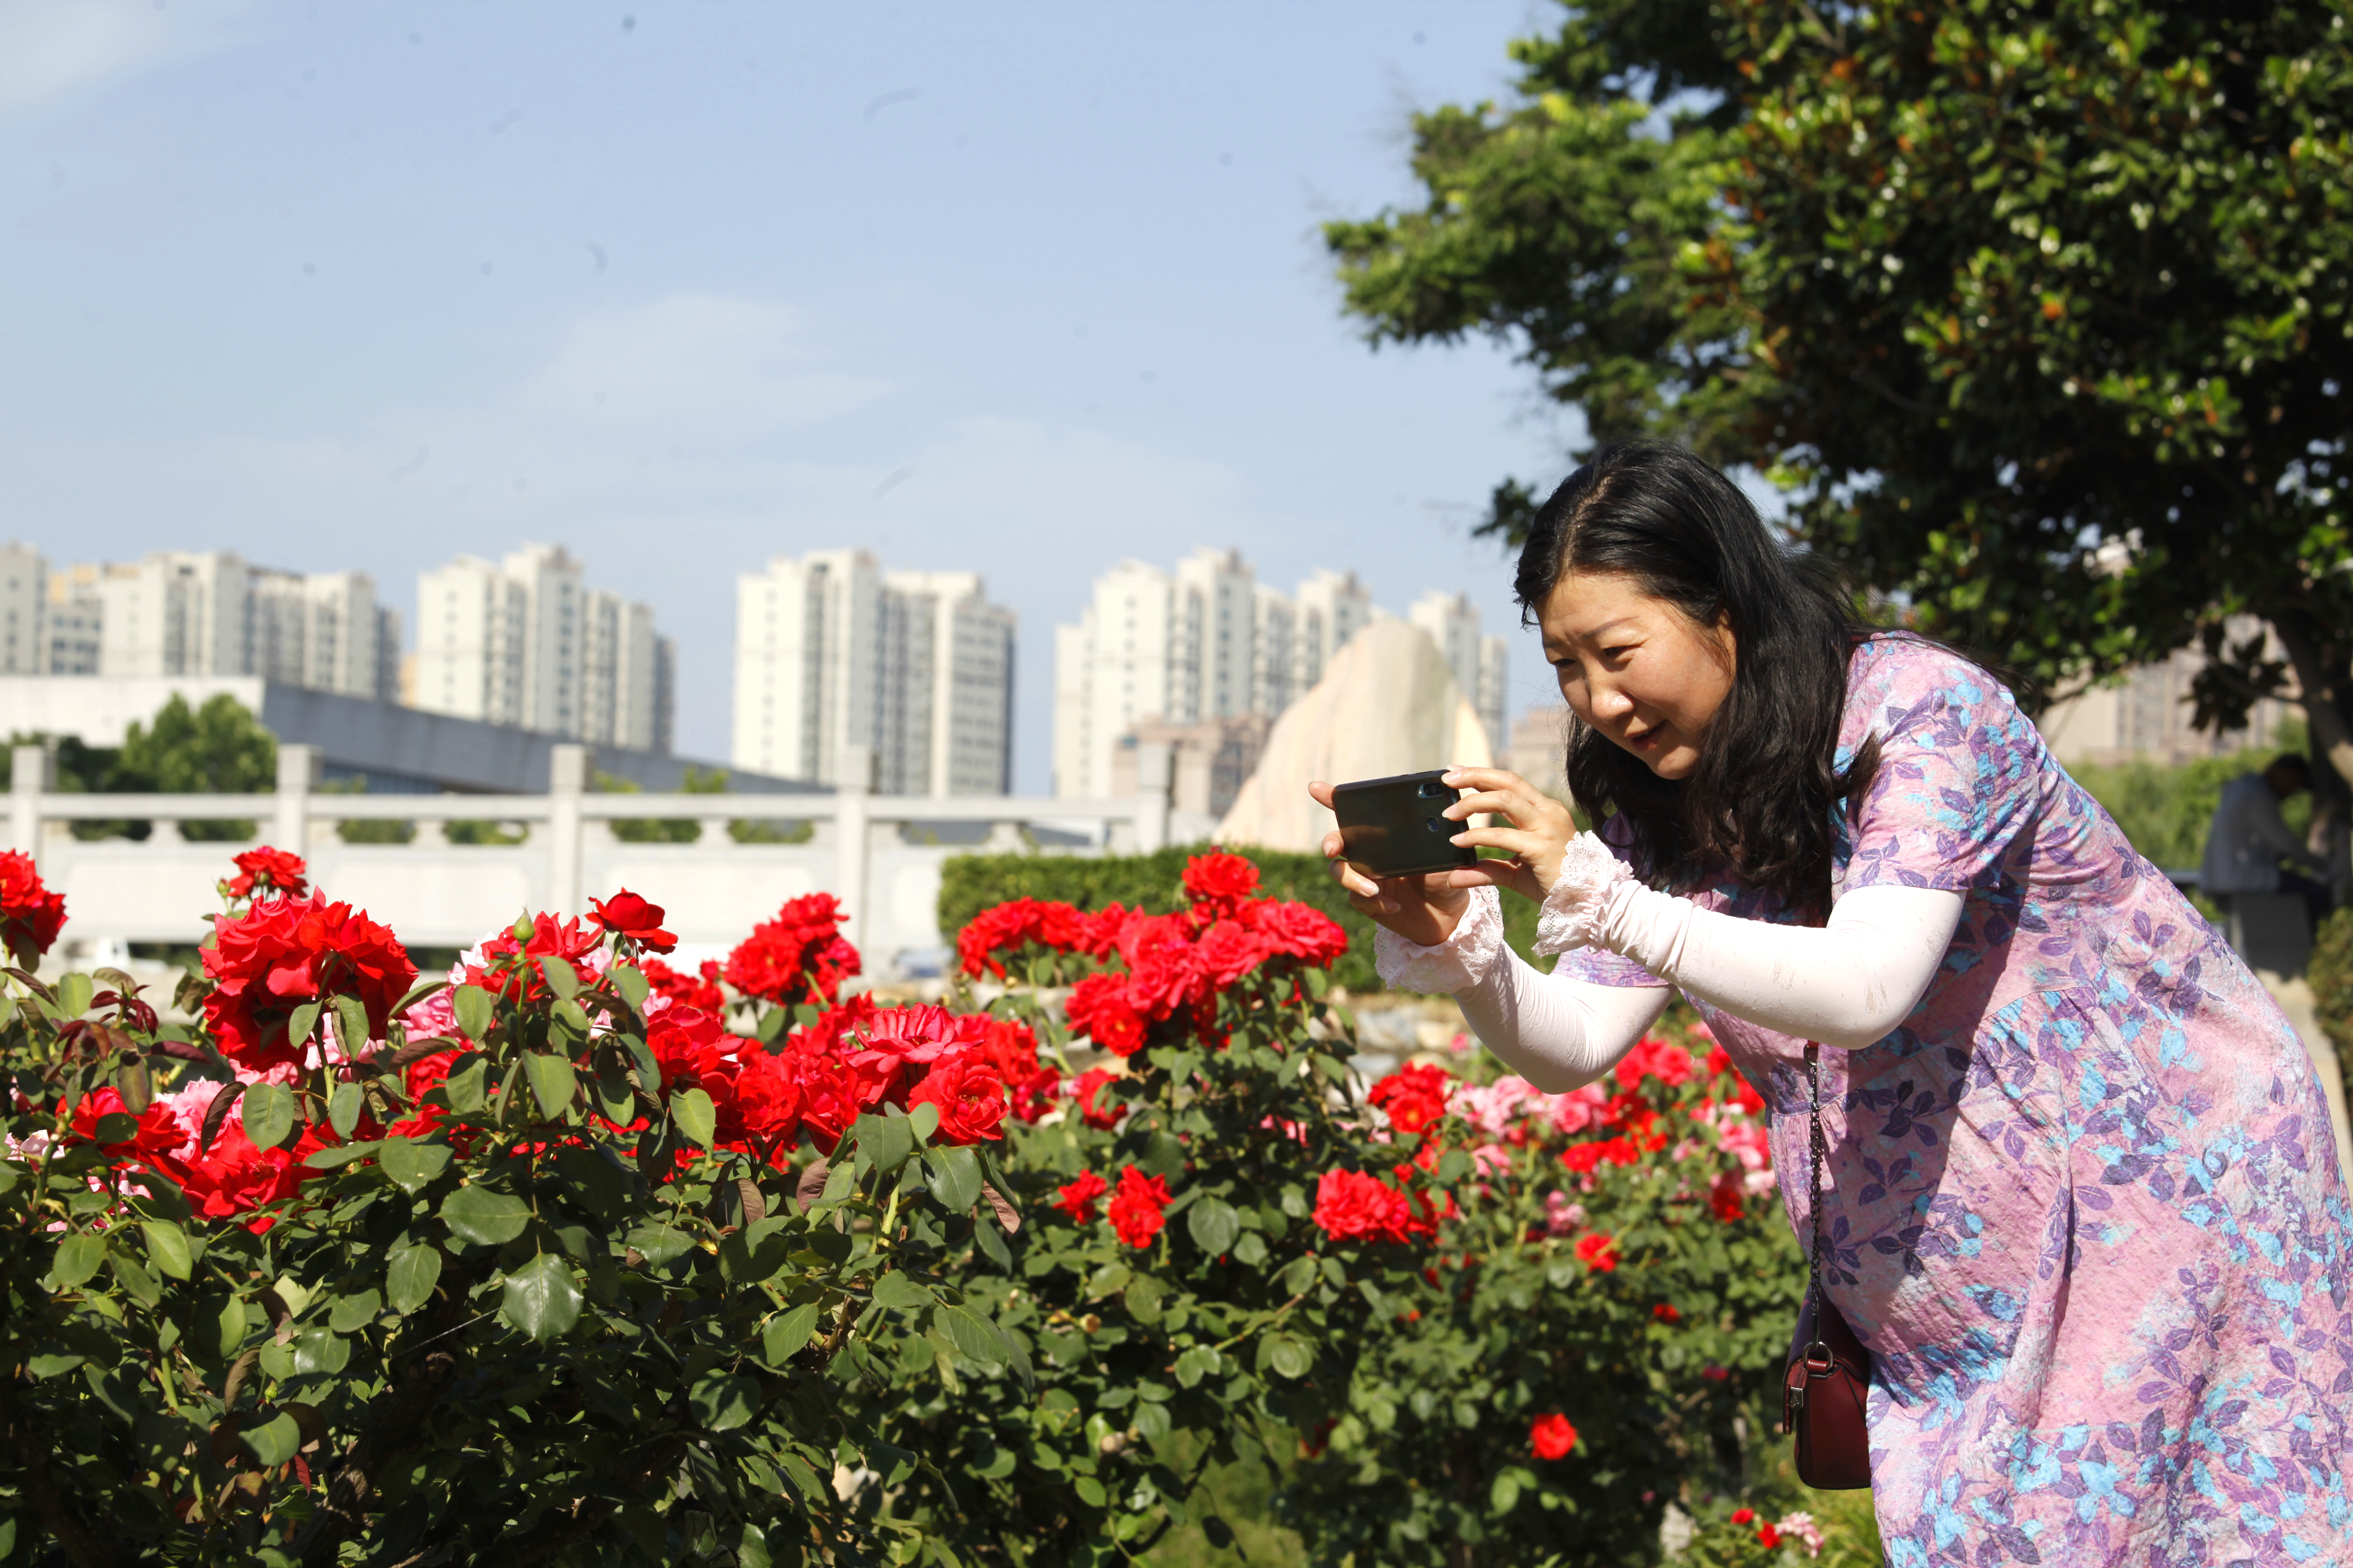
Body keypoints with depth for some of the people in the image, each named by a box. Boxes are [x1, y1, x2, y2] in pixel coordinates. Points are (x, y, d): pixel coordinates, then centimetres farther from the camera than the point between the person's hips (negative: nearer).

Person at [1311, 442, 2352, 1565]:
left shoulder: (1923, 711, -21)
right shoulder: (1668, 804, 0)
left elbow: (1865, 989, -33)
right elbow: (1574, 1048, -6)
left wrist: (1597, 897, -41)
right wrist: (1456, 947, -26)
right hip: (1951, 1240, 6)